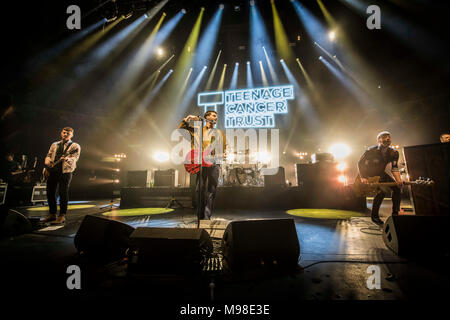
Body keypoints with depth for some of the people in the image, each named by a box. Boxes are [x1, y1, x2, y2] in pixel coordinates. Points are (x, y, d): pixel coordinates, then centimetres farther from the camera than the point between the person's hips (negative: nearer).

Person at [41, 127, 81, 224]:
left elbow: (75, 158, -11)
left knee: (63, 193, -7)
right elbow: (49, 155, 20)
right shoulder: (54, 144, 20)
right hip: (52, 170, 6)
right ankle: (52, 214, 21)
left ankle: (62, 216, 0)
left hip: (65, 171, -6)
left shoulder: (75, 146, 2)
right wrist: (47, 161, -3)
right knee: (50, 192, 8)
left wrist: (66, 159, -32)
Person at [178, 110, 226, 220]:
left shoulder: (219, 133, 20)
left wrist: (222, 154, -3)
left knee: (212, 190, -3)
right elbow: (181, 128, 14)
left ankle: (207, 216, 4)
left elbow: (223, 149, 17)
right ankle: (200, 215, 9)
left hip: (214, 163, 2)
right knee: (201, 189, -2)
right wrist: (188, 118, 4)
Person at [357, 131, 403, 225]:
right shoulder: (371, 151, -24)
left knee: (397, 187, -5)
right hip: (369, 174, -5)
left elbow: (394, 168, -5)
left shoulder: (394, 153, -10)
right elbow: (360, 163, -17)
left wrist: (398, 180, -22)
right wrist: (363, 178, -25)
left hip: (381, 173, 5)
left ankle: (395, 213, 8)